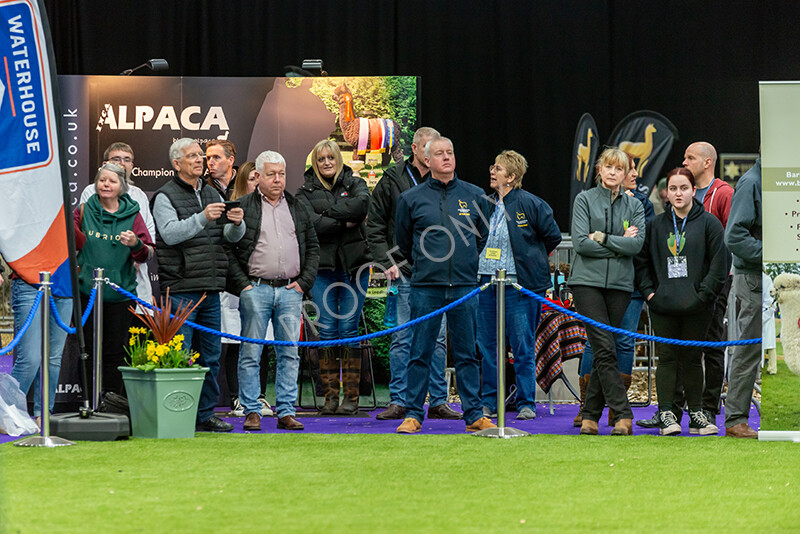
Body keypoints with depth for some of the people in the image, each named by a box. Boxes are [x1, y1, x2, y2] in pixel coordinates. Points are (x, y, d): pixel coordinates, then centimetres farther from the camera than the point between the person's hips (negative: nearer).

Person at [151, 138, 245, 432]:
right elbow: (170, 233, -17)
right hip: (180, 289, -6)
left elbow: (230, 237, 14)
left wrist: (237, 224, -9)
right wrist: (202, 218, -28)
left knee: (211, 355, 9)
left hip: (210, 288, 7)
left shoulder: (211, 194, 18)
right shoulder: (166, 196, -2)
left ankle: (206, 414, 17)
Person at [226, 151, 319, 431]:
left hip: (290, 291, 3)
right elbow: (228, 249, 0)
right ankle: (251, 411, 3)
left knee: (289, 353, 3)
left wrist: (304, 282, 4)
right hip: (256, 289, -3)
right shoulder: (242, 208, 3)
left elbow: (313, 248, 17)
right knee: (251, 352, -2)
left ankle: (286, 412, 7)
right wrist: (241, 284, -8)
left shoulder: (299, 210, 15)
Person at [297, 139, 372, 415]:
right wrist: (344, 221, -9)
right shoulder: (305, 191, 9)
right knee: (327, 330, -2)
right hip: (322, 266, 0)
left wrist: (327, 212, -10)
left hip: (354, 266, 0)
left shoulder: (354, 184, 10)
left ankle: (351, 397, -1)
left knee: (349, 328, -3)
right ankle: (330, 397, 2)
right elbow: (308, 224, -9)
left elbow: (362, 205, -13)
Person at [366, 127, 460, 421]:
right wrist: (387, 261, -5)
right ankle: (398, 402, 2)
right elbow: (374, 226, 4)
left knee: (437, 338, 4)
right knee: (403, 338, -3)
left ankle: (438, 402, 9)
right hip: (407, 272, -2)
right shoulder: (393, 179, 2)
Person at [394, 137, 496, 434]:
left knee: (466, 354, 5)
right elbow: (402, 243, 14)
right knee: (420, 354, 1)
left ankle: (474, 415, 8)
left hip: (465, 286, 1)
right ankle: (413, 414, 6)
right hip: (425, 288, -1)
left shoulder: (475, 196, 8)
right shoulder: (411, 199, 3)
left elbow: (483, 236, 21)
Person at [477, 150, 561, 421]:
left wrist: (531, 261, 6)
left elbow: (553, 236, -2)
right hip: (487, 283, 6)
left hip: (519, 285, -6)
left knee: (523, 348, -1)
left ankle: (526, 404, 6)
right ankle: (489, 403, 15)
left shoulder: (530, 204, -8)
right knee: (488, 347, 8)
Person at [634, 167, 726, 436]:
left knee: (692, 358, 6)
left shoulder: (708, 223, 1)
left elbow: (719, 262, -3)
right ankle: (666, 413, 0)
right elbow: (641, 260, 15)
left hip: (696, 306, -1)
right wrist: (648, 291, 4)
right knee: (667, 358, -1)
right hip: (663, 304, 1)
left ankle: (696, 414, 12)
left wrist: (704, 293, -9)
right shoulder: (656, 225, 9)